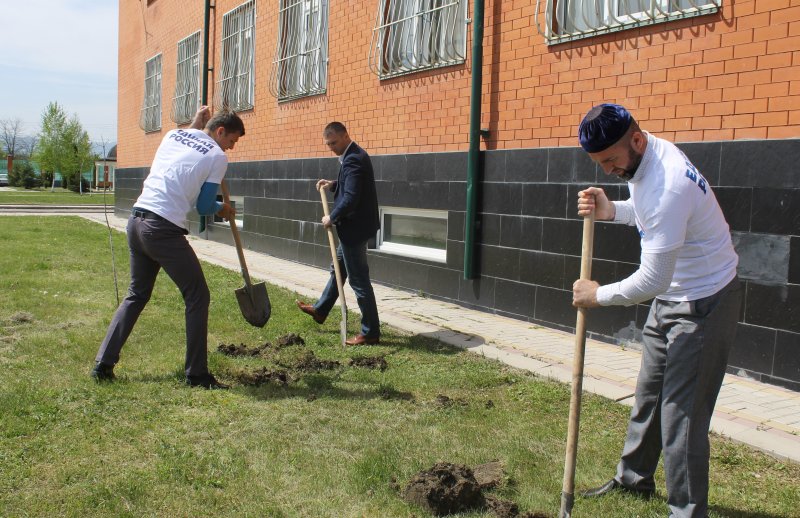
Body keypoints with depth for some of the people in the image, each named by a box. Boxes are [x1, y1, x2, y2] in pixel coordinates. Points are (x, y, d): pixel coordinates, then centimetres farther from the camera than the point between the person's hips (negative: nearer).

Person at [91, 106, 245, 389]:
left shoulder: (174, 134, 14)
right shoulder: (217, 157, -3)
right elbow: (204, 207, 0)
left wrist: (195, 124, 40)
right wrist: (224, 209, 20)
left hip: (137, 220, 7)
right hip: (165, 230, -7)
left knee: (136, 295, 21)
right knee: (197, 297, 4)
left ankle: (103, 364, 20)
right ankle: (197, 374, 6)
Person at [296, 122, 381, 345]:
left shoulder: (352, 160, -22)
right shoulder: (355, 155, 10)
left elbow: (350, 198, -29)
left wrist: (332, 218, -15)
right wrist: (333, 184, 10)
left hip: (354, 227, -11)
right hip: (353, 225, 11)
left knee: (358, 279, -3)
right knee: (338, 269, 24)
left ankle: (370, 332, 5)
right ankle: (320, 310, 42)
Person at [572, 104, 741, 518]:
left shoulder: (665, 185, -32)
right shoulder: (647, 154, -2)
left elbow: (653, 281, -31)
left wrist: (599, 296, -15)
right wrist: (611, 211, -2)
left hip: (703, 304, -10)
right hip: (670, 298, 10)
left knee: (681, 414, -7)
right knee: (647, 394, 21)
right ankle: (634, 478, 40)